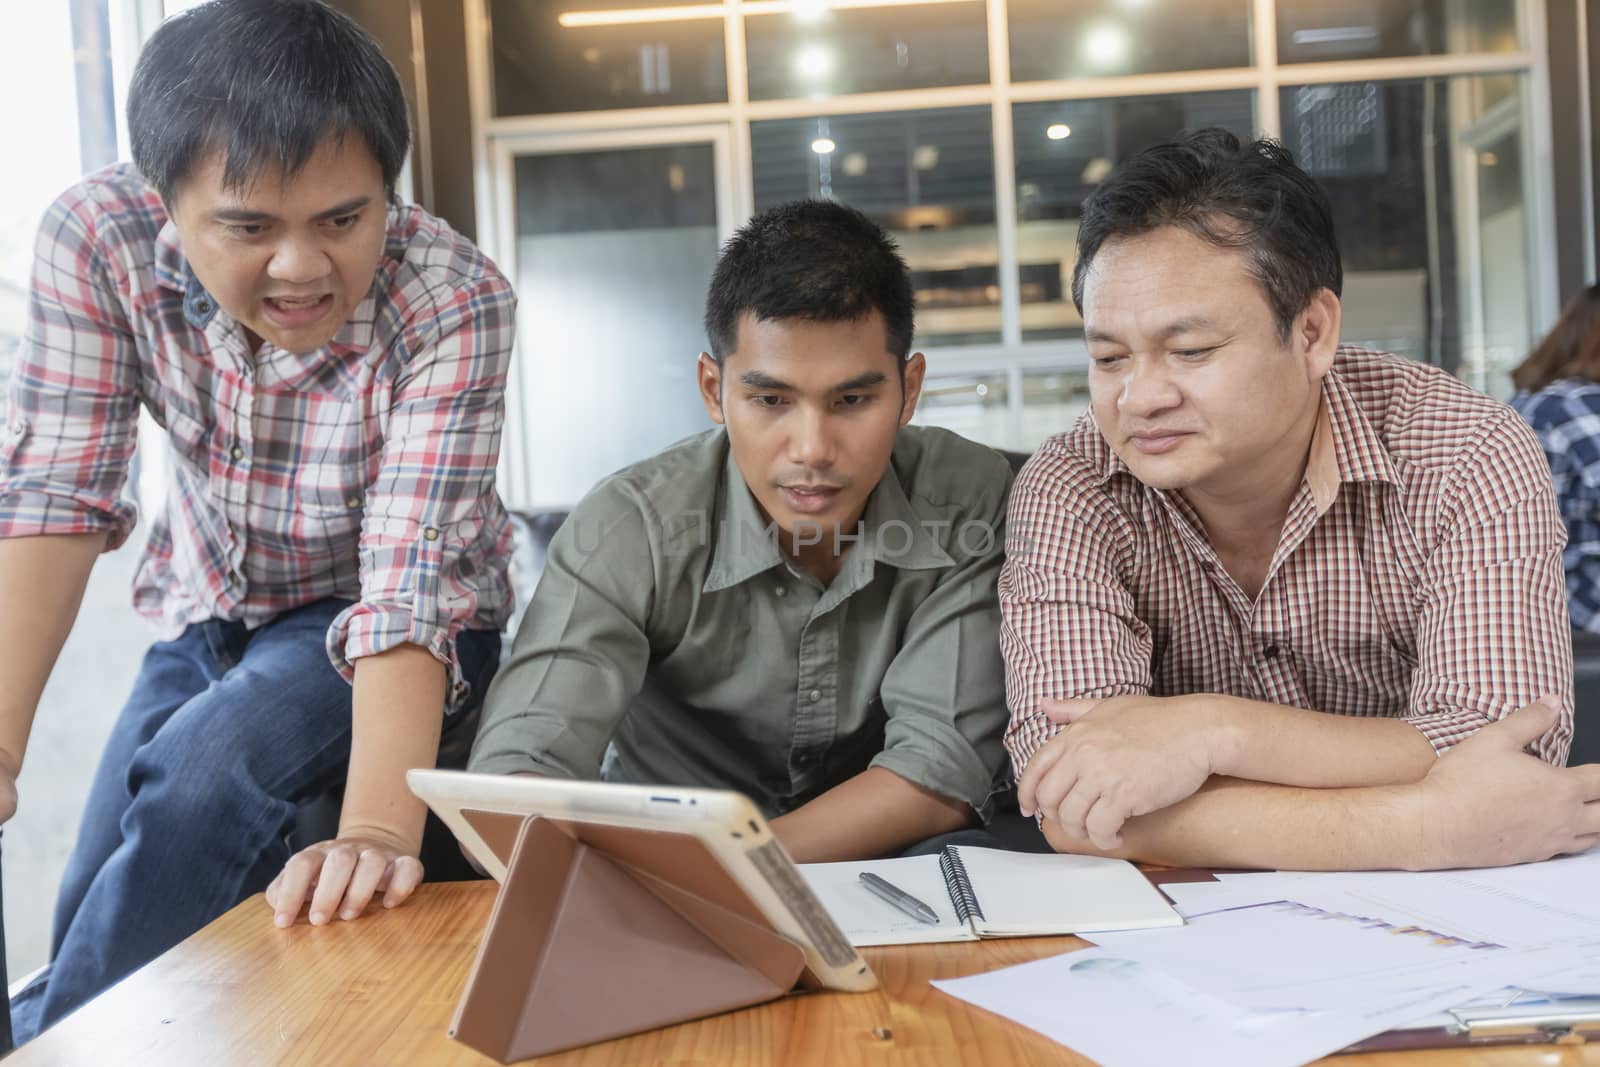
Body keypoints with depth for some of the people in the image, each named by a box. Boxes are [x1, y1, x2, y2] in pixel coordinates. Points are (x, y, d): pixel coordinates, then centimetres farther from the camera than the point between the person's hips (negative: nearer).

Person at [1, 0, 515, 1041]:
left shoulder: (455, 304, -31)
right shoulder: (97, 237, -22)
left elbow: (406, 579, -37)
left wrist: (379, 828, -51)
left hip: (365, 636, -3)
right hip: (212, 607, 4)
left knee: (206, 772, -29)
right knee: (100, 920, 0)